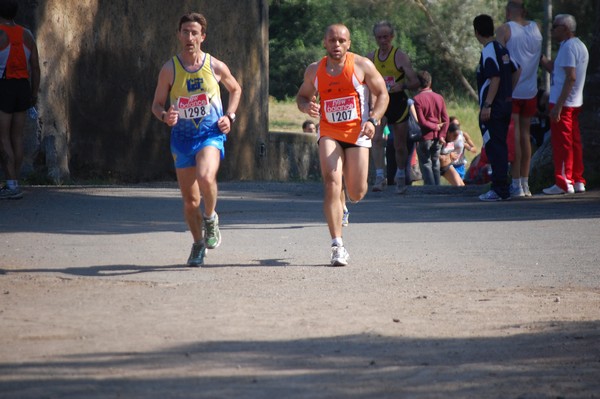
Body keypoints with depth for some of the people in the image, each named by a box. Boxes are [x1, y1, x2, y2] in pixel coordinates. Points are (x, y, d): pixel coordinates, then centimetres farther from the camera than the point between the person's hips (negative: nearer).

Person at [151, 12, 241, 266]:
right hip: (182, 137, 2)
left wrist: (229, 117, 2)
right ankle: (198, 244, 30)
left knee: (205, 177, -32)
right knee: (190, 200, 6)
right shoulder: (169, 69, -3)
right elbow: (157, 104, 4)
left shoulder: (216, 66, -2)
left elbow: (235, 89, 17)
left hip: (212, 134, -2)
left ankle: (211, 219, -3)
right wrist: (165, 116, -18)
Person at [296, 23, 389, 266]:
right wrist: (307, 107, -8)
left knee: (356, 193, 1)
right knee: (331, 183, -18)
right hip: (329, 133, 1)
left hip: (357, 132, -1)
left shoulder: (362, 66, -3)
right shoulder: (314, 71, 4)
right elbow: (302, 96, 17)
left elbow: (382, 94, 2)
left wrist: (373, 120, -14)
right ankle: (337, 246, -18)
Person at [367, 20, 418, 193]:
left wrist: (402, 85, -29)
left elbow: (415, 82, -10)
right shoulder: (371, 57, 7)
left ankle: (400, 176, 31)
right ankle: (379, 177, -25)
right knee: (376, 138, -22)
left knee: (400, 146, 8)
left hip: (398, 103, -2)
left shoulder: (400, 56, -6)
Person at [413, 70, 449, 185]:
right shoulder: (439, 98, 3)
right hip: (437, 137, 5)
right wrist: (442, 135, -4)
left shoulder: (417, 99, -13)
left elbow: (421, 121, -16)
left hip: (425, 137, -5)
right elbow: (445, 119, -1)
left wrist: (436, 127, -5)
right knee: (435, 163, 15)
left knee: (426, 164, 2)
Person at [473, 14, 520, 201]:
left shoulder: (488, 52, -15)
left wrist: (486, 105, -21)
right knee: (500, 146, 14)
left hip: (492, 108, -9)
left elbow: (495, 78, -21)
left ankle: (499, 190, -8)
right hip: (506, 105, 9)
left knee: (494, 147, -7)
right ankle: (502, 188, 17)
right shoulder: (502, 49, 12)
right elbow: (517, 70, 19)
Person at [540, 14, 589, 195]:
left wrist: (558, 105, -24)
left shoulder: (568, 47, -15)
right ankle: (577, 181, 14)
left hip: (563, 103, -10)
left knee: (562, 143, -4)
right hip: (575, 103, 10)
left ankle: (563, 183, -2)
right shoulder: (580, 46, 16)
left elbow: (571, 77, -22)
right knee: (574, 142, 11)